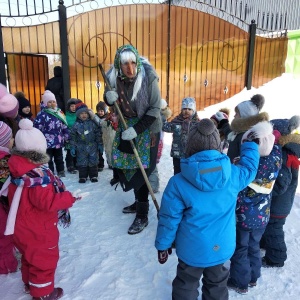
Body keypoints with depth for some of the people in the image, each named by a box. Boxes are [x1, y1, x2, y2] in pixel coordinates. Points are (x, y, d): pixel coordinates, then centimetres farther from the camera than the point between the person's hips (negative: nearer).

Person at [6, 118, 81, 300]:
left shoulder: (17, 170, -5)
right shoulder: (37, 175, -33)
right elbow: (48, 202, -30)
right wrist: (70, 197, -19)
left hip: (24, 227, 9)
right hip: (38, 230, -9)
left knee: (30, 257, 28)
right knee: (45, 259, 12)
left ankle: (30, 284, 49)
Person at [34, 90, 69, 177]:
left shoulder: (59, 113, 8)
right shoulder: (42, 114, -11)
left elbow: (64, 126, 14)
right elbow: (37, 128, -16)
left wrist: (66, 137, 13)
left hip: (59, 141, 5)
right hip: (47, 142, -5)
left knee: (59, 158, 19)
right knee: (48, 159, 6)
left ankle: (61, 172, 33)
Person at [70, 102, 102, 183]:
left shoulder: (93, 123, -3)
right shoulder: (76, 125, -3)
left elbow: (98, 134, 1)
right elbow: (73, 137, -1)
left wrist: (100, 144, 0)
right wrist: (72, 147, -4)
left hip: (92, 146, 0)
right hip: (81, 147, 0)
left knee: (93, 161, 7)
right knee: (82, 162, 6)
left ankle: (93, 176, 20)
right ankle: (83, 176, 19)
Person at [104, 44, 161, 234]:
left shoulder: (148, 77, -22)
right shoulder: (114, 77, -9)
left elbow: (155, 109, -19)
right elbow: (113, 103, 7)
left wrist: (136, 129, -27)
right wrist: (109, 98, -18)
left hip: (148, 127, -5)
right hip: (127, 126, 5)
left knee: (141, 169, -4)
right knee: (126, 166, 12)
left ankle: (142, 216, 8)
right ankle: (140, 202, 34)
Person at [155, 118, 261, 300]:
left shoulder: (178, 183, -23)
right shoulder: (233, 175, -16)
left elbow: (169, 219, -15)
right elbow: (249, 168, 8)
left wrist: (163, 245, 1)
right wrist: (251, 145, 25)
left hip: (192, 250, -2)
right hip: (222, 247, 3)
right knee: (217, 284, 26)